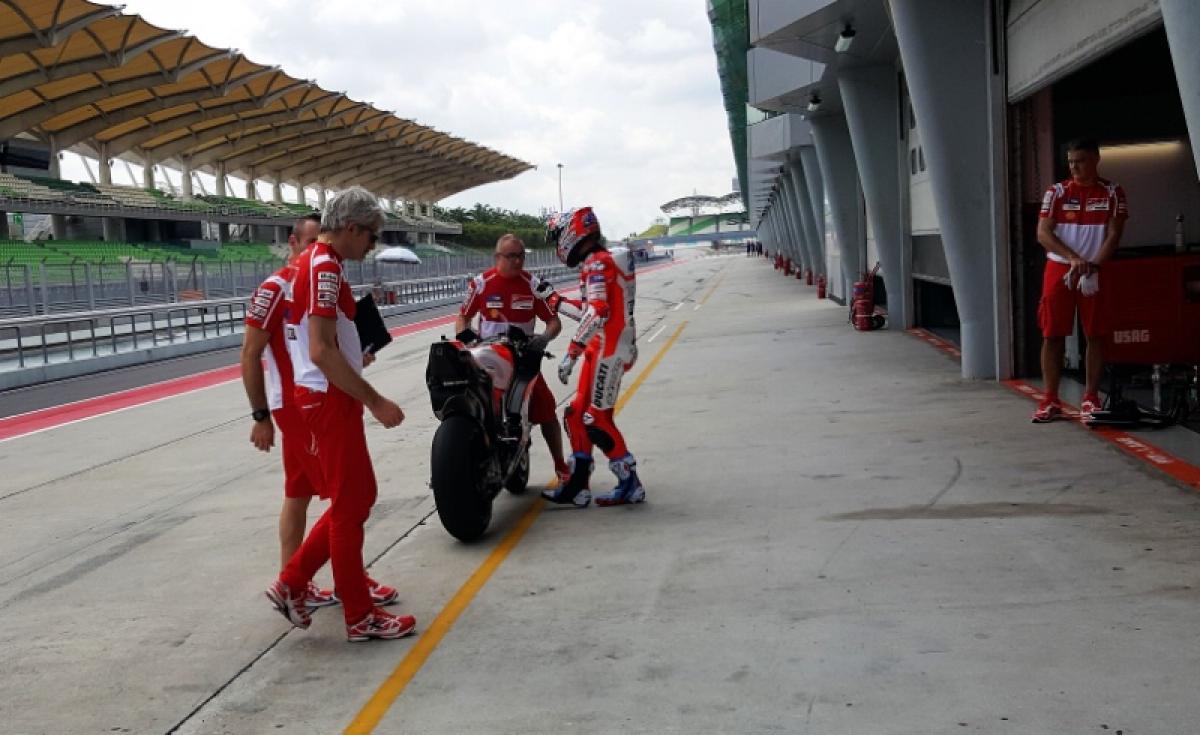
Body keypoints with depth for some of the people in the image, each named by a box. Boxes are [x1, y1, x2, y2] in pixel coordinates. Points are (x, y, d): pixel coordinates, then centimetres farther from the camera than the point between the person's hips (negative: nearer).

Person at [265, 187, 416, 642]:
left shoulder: (312, 263, 14)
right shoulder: (325, 266, -17)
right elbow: (321, 351, -25)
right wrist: (376, 402, -22)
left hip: (329, 396, 10)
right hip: (331, 399, -10)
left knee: (358, 497, 16)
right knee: (350, 506, 0)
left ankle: (291, 583, 21)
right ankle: (359, 616, 10)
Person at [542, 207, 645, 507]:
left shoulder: (596, 263, -13)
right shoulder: (603, 261, 18)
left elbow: (597, 313, -25)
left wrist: (572, 353, -26)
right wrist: (557, 303, 24)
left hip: (608, 349, -10)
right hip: (602, 349, 10)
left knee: (597, 420, -6)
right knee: (577, 414, 10)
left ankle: (630, 484, 2)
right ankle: (577, 485, 12)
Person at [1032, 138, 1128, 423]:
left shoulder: (1111, 193, 3)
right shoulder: (1057, 192, 4)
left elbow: (1114, 235, -3)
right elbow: (1043, 233, -3)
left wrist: (1093, 266, -17)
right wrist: (1073, 259, -17)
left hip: (1095, 272, 0)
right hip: (1059, 269, 1)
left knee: (1095, 334, 1)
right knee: (1052, 335, -1)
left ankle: (1090, 399, 8)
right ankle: (1051, 400, 5)